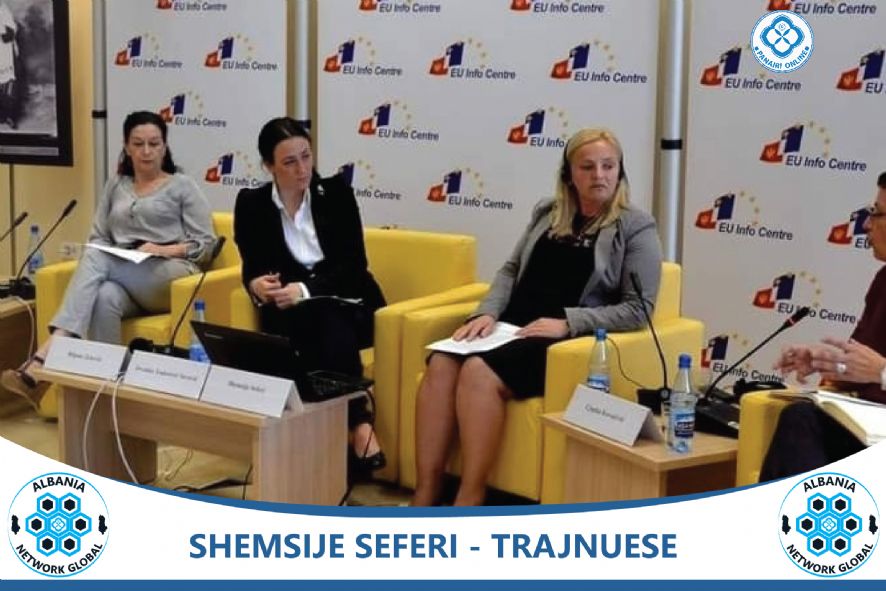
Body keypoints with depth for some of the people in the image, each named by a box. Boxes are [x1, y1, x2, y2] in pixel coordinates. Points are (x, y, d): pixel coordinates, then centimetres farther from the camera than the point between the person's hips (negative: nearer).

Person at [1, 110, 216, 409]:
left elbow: (206, 244, 3)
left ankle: (45, 357, -47)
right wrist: (96, 254, -6)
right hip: (123, 279, 4)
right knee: (104, 298, -38)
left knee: (96, 259, -33)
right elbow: (97, 239, 19)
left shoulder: (183, 186, 10)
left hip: (171, 277, -3)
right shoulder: (115, 186, 22)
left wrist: (165, 250, -14)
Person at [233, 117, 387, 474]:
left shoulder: (336, 191, -1)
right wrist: (257, 286, -25)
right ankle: (359, 425, -37)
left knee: (328, 323, -35)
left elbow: (354, 264, -8)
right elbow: (253, 269, 0)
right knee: (299, 324, -34)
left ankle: (352, 426, -34)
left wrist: (305, 291, -24)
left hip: (346, 304, 0)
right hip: (291, 310, 1)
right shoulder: (252, 203, 2)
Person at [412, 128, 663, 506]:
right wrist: (488, 312, -1)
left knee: (479, 372, -32)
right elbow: (511, 270, 21)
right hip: (513, 326, 5)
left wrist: (567, 322, -16)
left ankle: (469, 504, -28)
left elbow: (637, 309, -5)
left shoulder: (636, 227, 2)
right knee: (441, 365, -25)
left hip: (569, 342, -5)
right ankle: (424, 498, -24)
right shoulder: (547, 213, 18)